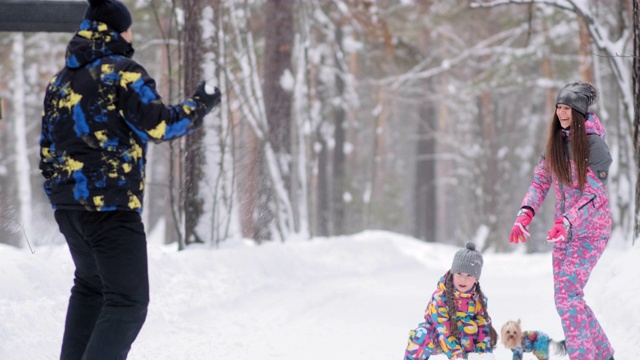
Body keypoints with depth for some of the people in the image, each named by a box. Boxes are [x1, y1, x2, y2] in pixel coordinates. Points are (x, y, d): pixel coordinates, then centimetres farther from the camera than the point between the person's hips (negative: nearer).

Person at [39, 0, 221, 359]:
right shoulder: (123, 73, -8)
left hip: (68, 204, 8)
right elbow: (159, 125, -14)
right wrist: (201, 104, 2)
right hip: (112, 206, -8)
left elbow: (47, 150, 18)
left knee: (90, 286, 26)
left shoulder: (61, 81, 15)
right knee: (128, 301, -7)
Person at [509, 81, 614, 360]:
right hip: (564, 227, 7)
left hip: (590, 228, -7)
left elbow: (594, 195, -18)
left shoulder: (594, 144, -15)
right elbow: (541, 181, 6)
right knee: (568, 295, 10)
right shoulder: (556, 142, 5)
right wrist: (526, 214, -9)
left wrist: (568, 222, -30)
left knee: (567, 293, -17)